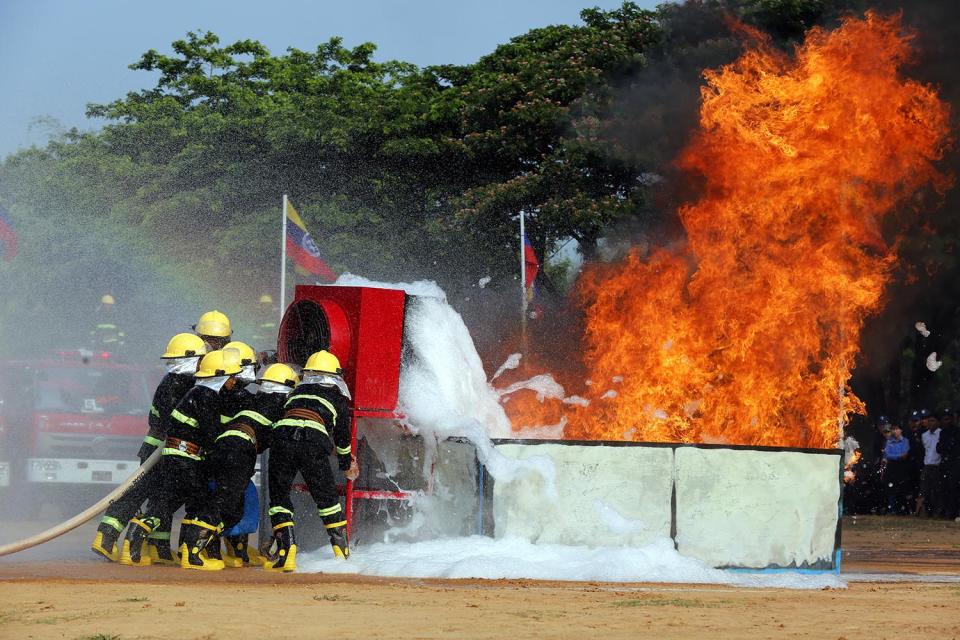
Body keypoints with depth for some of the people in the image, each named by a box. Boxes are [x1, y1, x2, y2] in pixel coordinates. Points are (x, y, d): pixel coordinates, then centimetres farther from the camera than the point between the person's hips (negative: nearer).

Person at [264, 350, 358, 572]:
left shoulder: (298, 390, 35)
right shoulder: (338, 395, 28)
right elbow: (342, 434, 31)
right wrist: (347, 464, 46)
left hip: (281, 434, 2)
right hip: (314, 441, -2)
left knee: (279, 496, 10)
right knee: (327, 497, 12)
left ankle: (286, 552, -3)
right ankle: (342, 552, 14)